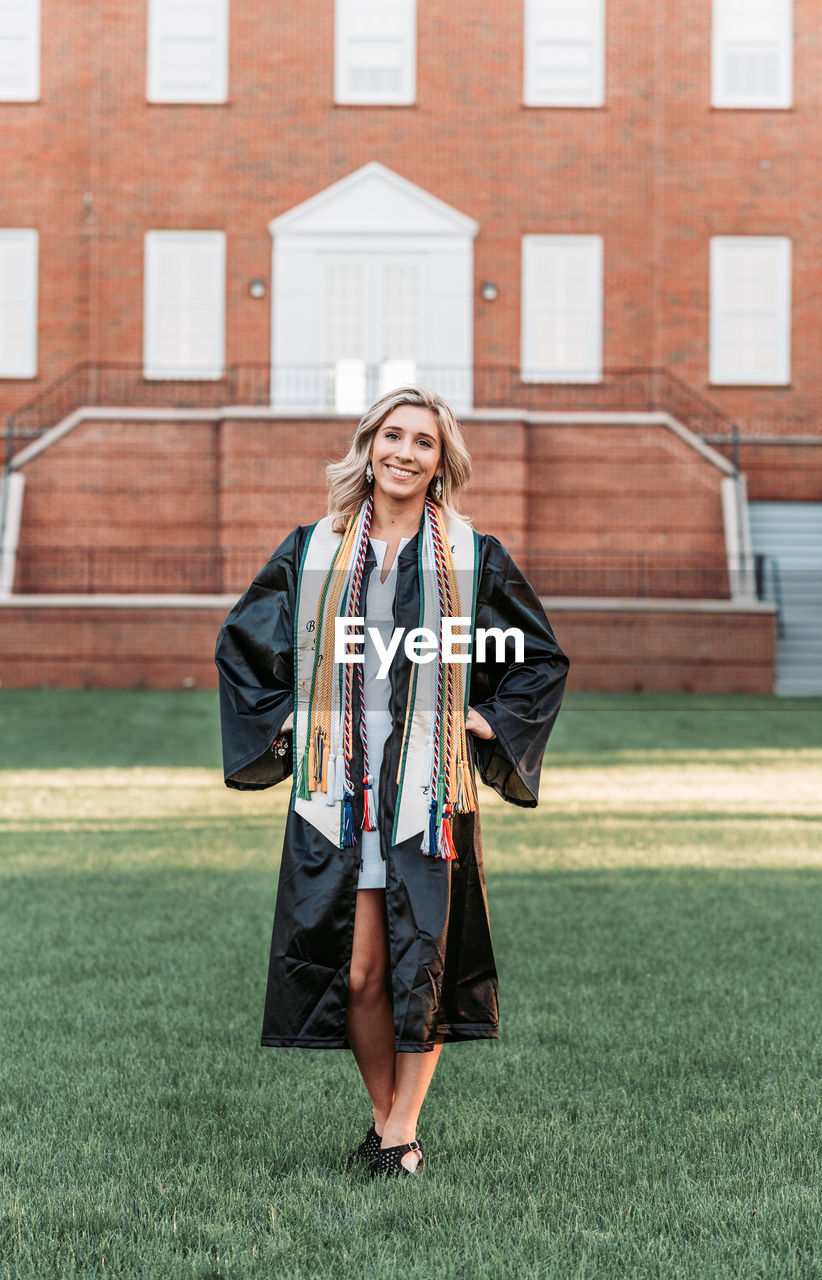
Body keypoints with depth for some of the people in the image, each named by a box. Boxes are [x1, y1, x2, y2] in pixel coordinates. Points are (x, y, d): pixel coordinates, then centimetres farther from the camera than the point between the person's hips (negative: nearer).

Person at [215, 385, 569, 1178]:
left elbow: (542, 659, 14)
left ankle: (403, 1130, 11)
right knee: (356, 971, -1)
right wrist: (281, 720, 9)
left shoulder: (474, 558, 5)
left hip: (428, 792, -1)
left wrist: (491, 724, 3)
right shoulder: (313, 552, 7)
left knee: (422, 960, -1)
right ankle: (386, 1115, 19)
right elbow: (241, 640, 19)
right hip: (337, 791, 1)